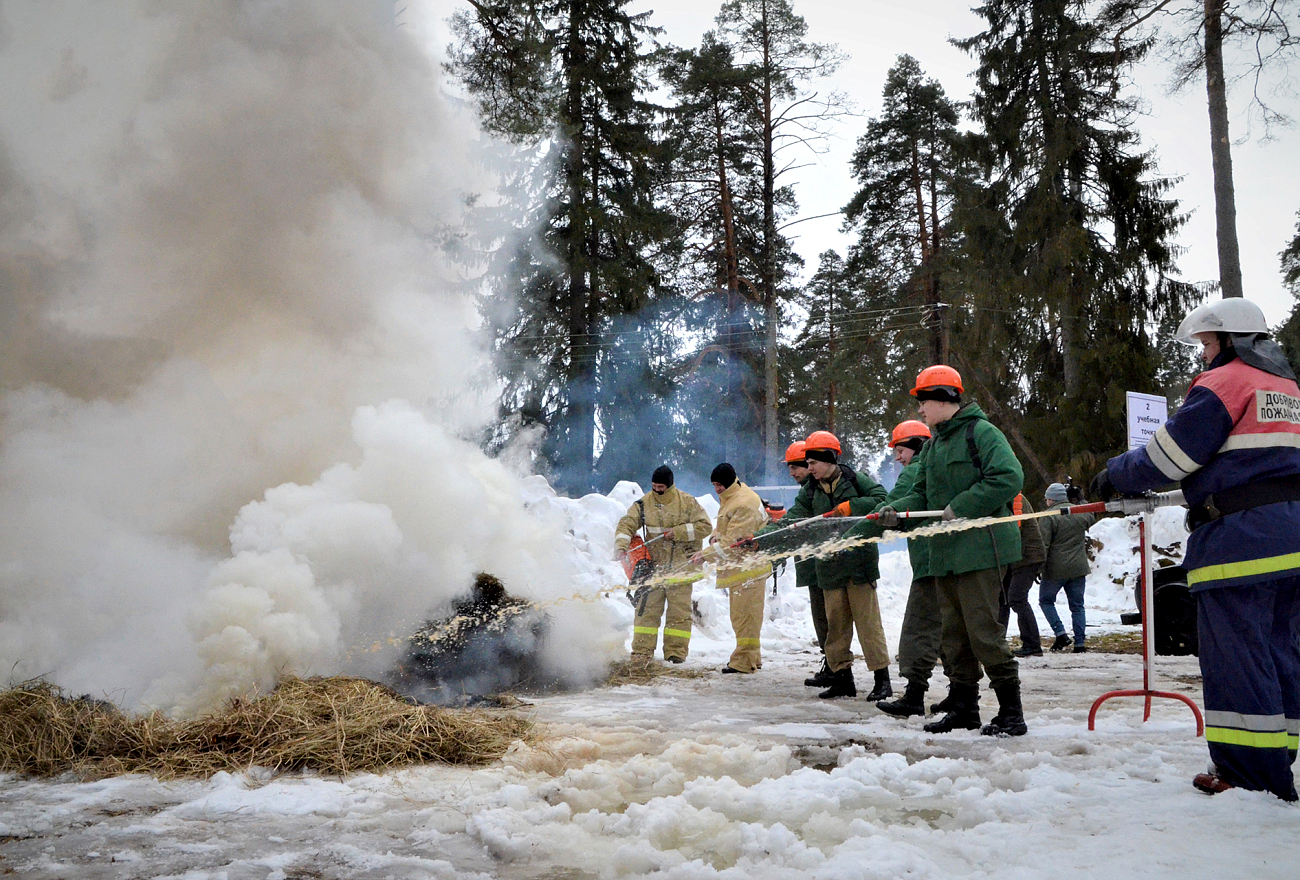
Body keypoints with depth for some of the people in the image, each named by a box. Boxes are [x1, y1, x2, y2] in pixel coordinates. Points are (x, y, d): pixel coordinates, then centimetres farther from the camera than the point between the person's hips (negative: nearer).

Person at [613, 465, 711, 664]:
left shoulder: (687, 502, -2)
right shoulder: (643, 504, 3)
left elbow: (705, 526, -4)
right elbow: (626, 525, -1)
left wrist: (678, 532, -15)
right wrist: (621, 546, -19)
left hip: (681, 565, -1)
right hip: (653, 564, 2)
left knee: (679, 609, 2)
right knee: (647, 607, 0)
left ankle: (676, 651, 10)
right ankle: (642, 651, 5)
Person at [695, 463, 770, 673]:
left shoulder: (744, 504, -20)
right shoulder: (729, 498, 14)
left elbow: (732, 542, -23)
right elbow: (722, 526, 23)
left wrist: (706, 555, -19)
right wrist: (715, 537, -1)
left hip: (748, 567, -11)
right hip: (738, 567, 11)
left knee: (744, 614, -7)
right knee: (741, 614, 16)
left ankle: (744, 661, -3)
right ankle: (752, 656, 25)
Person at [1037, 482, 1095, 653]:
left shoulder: (1049, 516, -12)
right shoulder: (1081, 512, 6)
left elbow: (1043, 544, -15)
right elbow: (1092, 519, 31)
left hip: (1056, 570, -5)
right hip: (1078, 568, 5)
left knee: (1046, 600, 12)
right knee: (1077, 605, 11)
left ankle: (1060, 633, -4)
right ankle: (1080, 642, 6)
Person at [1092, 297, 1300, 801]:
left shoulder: (1223, 383, -6)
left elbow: (1170, 453, -9)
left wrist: (1114, 478, 5)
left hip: (1242, 536, -9)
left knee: (1235, 652, -5)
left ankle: (1252, 773, -3)